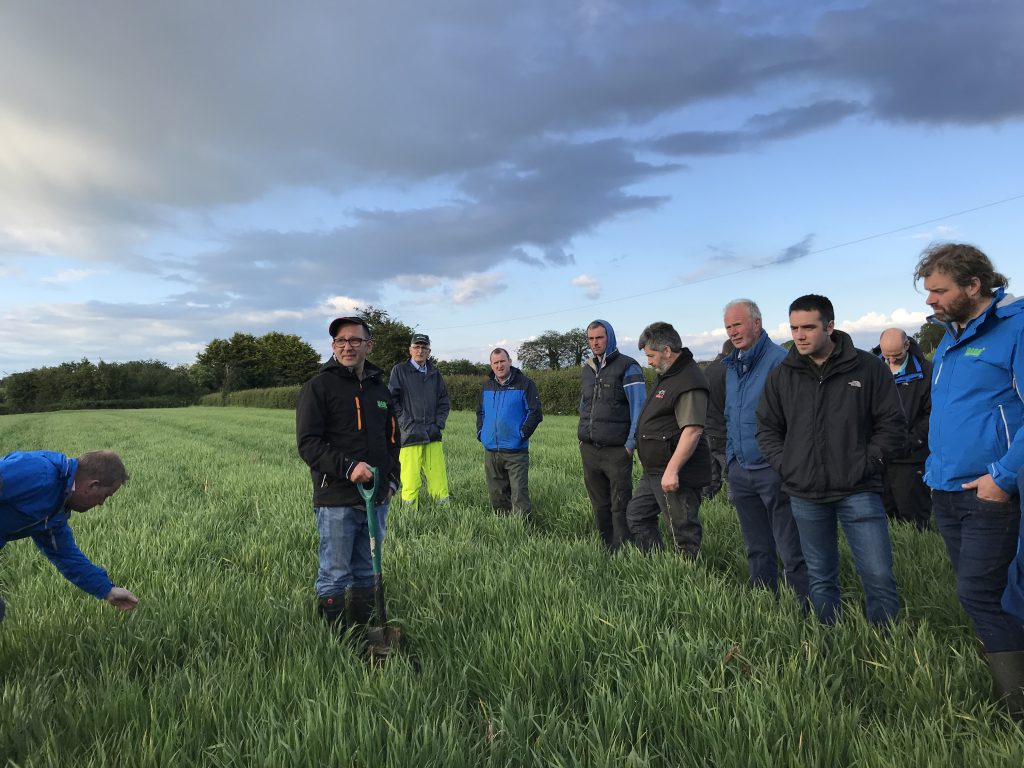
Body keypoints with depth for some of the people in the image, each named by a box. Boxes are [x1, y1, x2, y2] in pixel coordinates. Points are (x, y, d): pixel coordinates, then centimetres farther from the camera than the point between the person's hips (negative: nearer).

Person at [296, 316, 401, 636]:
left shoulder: (380, 389, 14)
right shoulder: (318, 387, -5)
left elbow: (392, 438, 23)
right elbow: (307, 443, -11)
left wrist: (392, 478, 9)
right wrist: (348, 466, -23)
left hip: (376, 499, 6)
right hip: (336, 500, -6)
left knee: (366, 574, 16)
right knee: (334, 577, 2)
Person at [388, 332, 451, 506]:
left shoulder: (435, 373, 16)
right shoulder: (399, 371, 3)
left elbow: (444, 401, 19)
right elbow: (392, 401, -1)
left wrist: (439, 423, 5)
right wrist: (407, 424, -8)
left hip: (433, 436, 4)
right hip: (409, 436, -4)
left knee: (439, 480, 2)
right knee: (410, 483, -5)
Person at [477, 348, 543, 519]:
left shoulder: (524, 384, -4)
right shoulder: (486, 386, 12)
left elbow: (535, 413, -7)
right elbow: (480, 412, 24)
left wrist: (522, 434, -13)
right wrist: (480, 432, 10)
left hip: (516, 452, -5)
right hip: (490, 451, 5)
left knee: (519, 493, -6)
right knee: (496, 494, 13)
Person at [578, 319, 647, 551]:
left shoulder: (627, 367, -5)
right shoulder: (586, 369, 15)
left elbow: (639, 407, -9)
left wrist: (631, 444, -13)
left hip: (617, 451, -6)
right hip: (589, 450, 6)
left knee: (620, 507, -3)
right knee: (599, 506, 12)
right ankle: (606, 549, 22)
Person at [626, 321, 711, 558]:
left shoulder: (689, 382, -20)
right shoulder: (666, 375, 13)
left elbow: (692, 430, -28)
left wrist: (672, 470, -30)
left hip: (676, 474, -11)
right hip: (655, 471, 11)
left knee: (683, 533, -1)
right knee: (636, 515, 19)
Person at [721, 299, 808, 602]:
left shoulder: (780, 360, -10)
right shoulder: (731, 366, 13)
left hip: (773, 470, -7)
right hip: (740, 471, 7)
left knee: (791, 551, 0)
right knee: (757, 550, 17)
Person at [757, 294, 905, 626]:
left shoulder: (867, 367, -3)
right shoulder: (780, 375, 4)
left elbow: (892, 423, 1)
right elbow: (767, 429, 11)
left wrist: (868, 463, -7)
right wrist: (785, 466, 0)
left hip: (858, 491, -2)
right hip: (805, 495, 3)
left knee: (879, 575, -3)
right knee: (820, 578, 14)